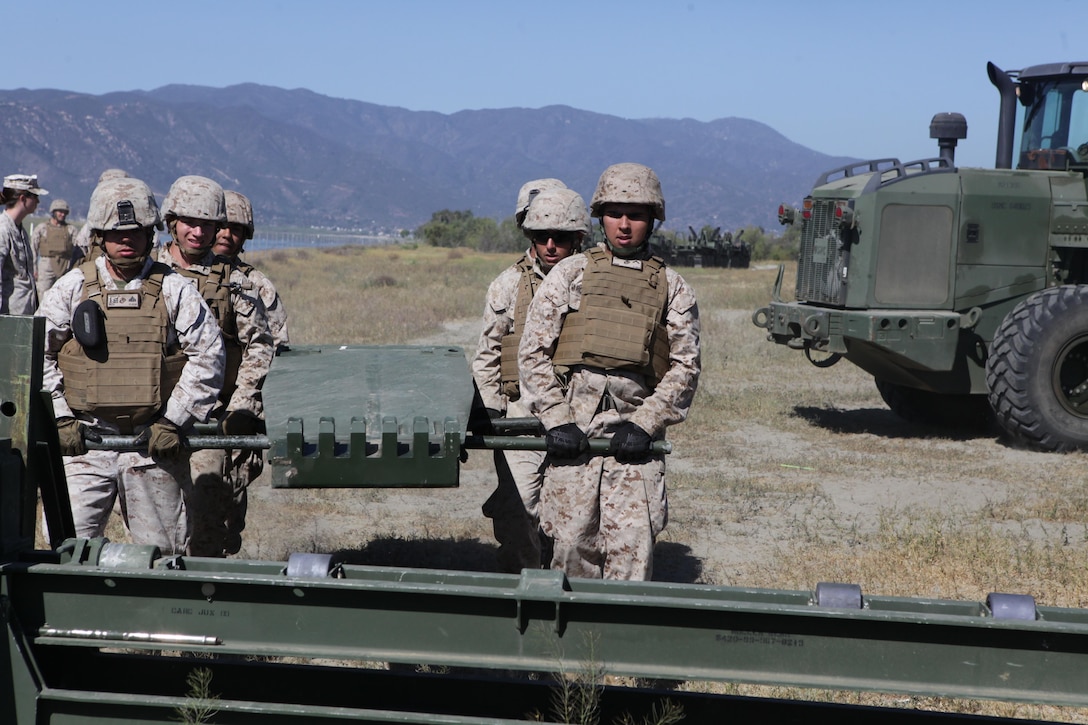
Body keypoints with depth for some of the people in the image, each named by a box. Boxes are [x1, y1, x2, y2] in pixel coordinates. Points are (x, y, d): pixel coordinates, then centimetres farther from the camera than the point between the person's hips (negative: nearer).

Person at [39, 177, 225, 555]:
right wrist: (60, 418, -4)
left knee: (164, 552, 7)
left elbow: (208, 356, -1)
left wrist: (173, 422, -7)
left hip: (154, 443, 0)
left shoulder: (173, 290, 1)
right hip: (84, 441, 0)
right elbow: (38, 355, 6)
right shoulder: (72, 288, 4)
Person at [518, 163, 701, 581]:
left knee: (633, 544, -9)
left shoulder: (673, 288, 11)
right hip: (572, 435, 0)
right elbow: (533, 351, 5)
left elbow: (685, 367, 8)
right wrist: (556, 420, -5)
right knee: (572, 543, 1)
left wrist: (644, 424, -5)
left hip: (634, 437, 0)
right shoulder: (569, 274, 9)